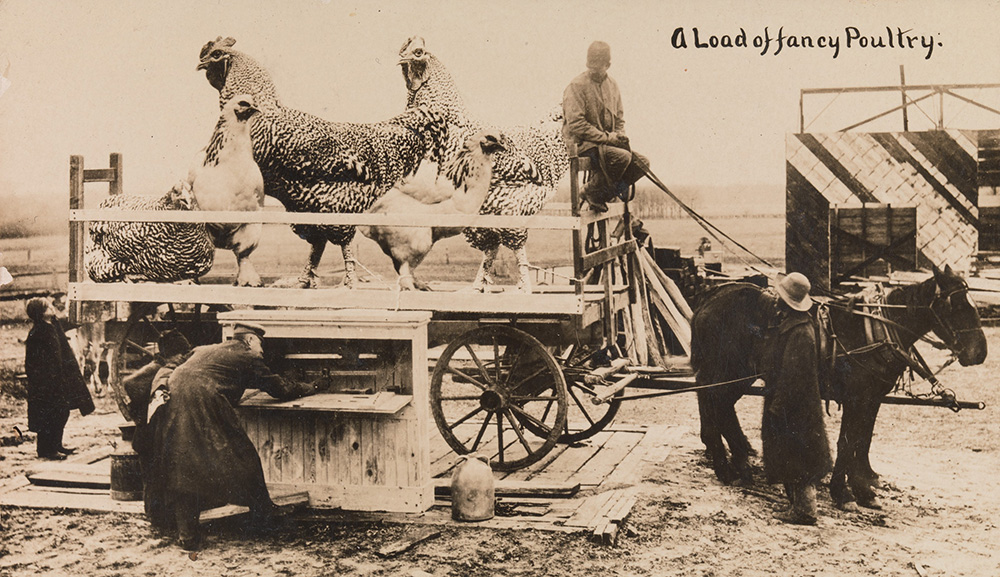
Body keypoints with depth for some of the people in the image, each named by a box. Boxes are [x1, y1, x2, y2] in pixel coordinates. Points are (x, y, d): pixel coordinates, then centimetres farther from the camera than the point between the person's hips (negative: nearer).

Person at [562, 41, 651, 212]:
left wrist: (619, 136, -1)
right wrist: (607, 137, -19)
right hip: (582, 143, -8)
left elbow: (620, 118, 20)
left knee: (642, 162, -5)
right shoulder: (577, 87, -12)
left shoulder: (612, 85, 11)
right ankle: (592, 191, -10)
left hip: (607, 142, 8)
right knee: (622, 157, -30)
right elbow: (576, 124, -19)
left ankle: (607, 192, 5)